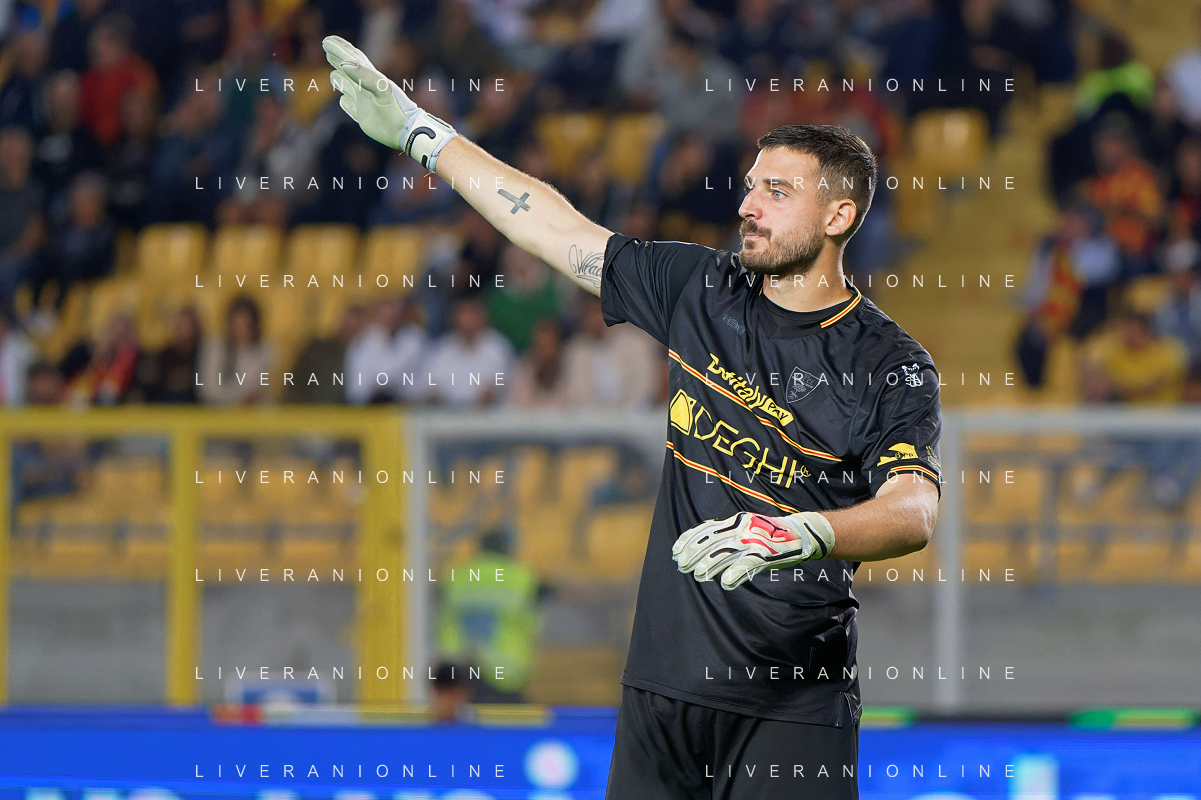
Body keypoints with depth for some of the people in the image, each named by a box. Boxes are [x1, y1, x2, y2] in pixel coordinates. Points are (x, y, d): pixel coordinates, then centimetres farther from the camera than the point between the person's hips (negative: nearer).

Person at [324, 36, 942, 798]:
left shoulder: (893, 366, -7)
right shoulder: (701, 290, 8)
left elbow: (915, 509, -22)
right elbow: (555, 226, 14)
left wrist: (800, 533, -41)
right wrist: (418, 129, 16)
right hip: (664, 681, 5)